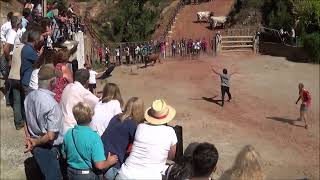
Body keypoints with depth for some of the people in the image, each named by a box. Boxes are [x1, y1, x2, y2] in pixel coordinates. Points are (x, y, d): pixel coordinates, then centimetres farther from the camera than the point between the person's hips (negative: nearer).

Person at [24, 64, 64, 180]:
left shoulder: (29, 96, -5)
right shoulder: (51, 104, -29)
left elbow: (27, 122, 6)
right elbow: (51, 136, -26)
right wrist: (36, 143, -12)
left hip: (35, 147, 7)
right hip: (49, 149, -7)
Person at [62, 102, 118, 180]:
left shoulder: (68, 134, -9)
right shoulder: (94, 137, -24)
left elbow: (64, 156, 5)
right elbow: (99, 165, -25)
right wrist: (109, 162, -7)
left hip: (71, 173, 4)